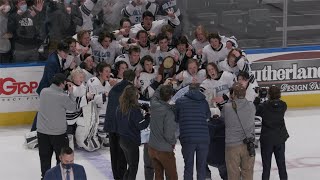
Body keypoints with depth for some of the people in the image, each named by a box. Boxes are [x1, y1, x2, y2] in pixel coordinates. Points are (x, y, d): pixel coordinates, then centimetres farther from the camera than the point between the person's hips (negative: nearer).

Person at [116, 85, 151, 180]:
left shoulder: (119, 108, 0)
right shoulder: (134, 109, -21)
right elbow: (142, 125, -18)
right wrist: (148, 116, -5)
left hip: (122, 140, 7)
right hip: (132, 142, -7)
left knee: (131, 165, 20)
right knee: (133, 167, 6)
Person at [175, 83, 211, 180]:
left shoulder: (180, 101, 1)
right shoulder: (204, 102, 6)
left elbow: (176, 119, 13)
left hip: (188, 139, -1)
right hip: (203, 139, 1)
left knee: (188, 168, 6)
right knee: (201, 168, 8)